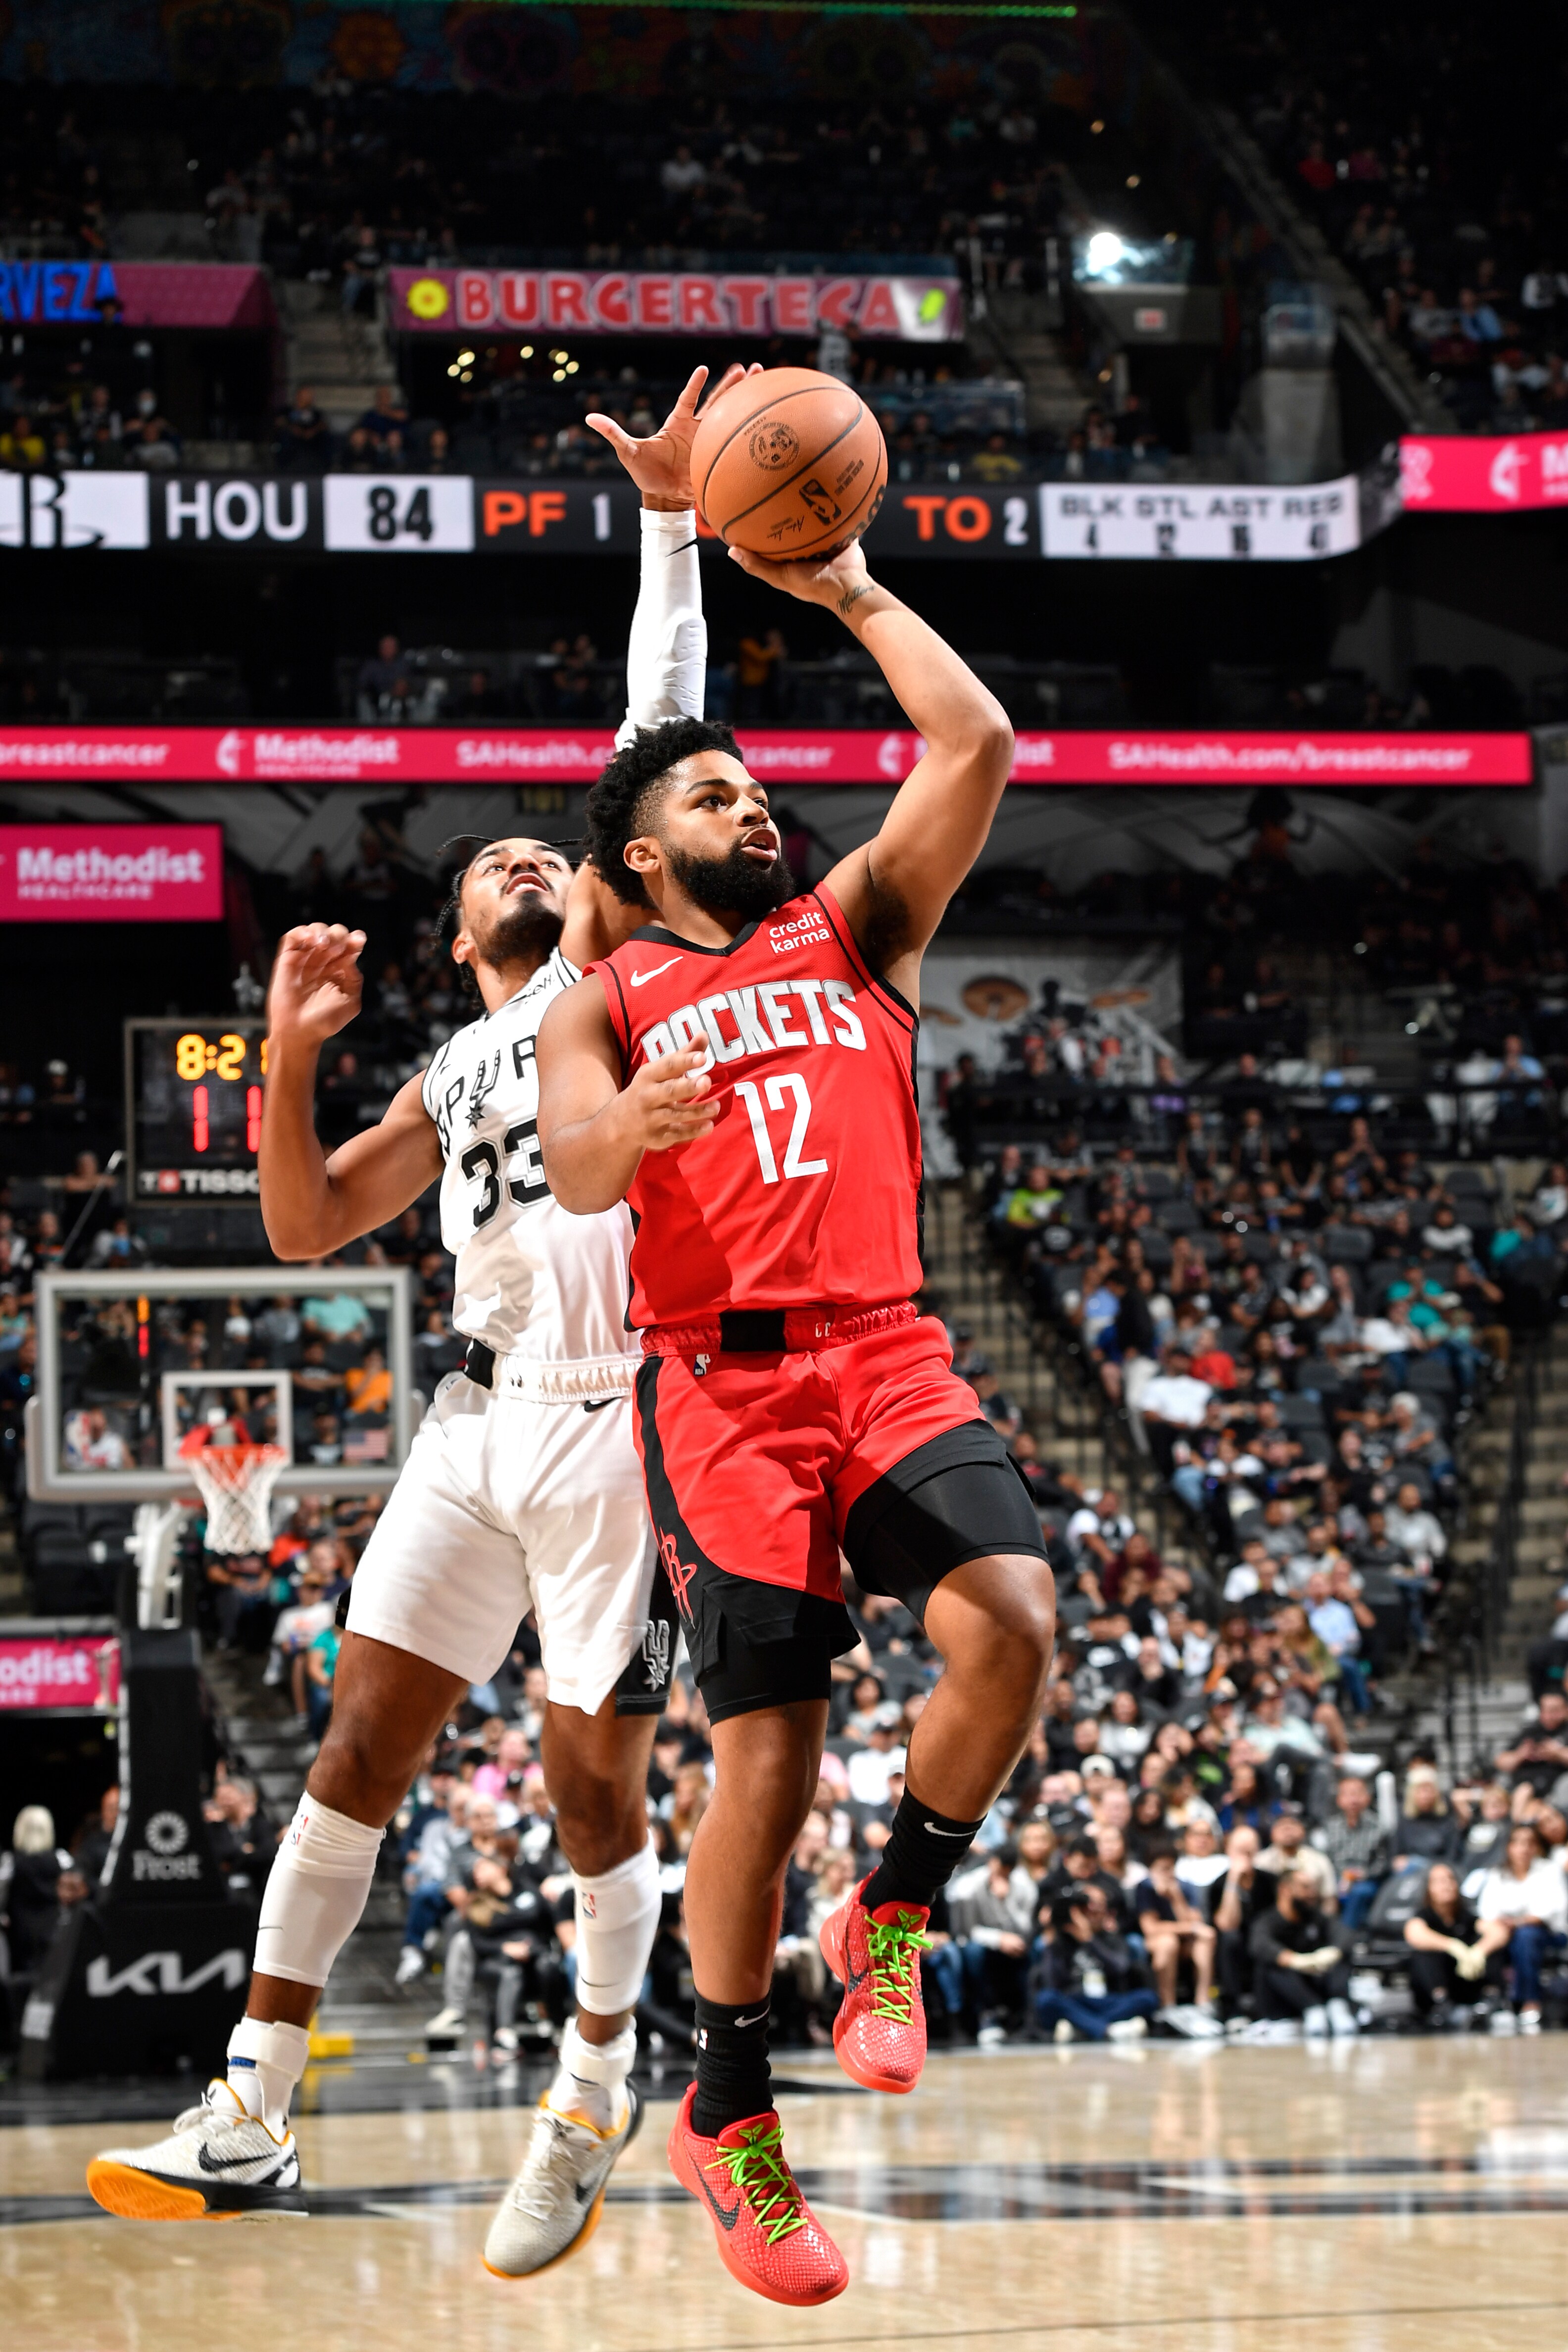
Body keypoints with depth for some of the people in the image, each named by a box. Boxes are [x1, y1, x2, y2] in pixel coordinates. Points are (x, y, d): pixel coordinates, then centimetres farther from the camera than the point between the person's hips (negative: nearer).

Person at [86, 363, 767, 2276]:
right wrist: (292, 1054, 5)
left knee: (590, 1766, -2)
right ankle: (251, 2114, 2)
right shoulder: (449, 1080, 23)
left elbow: (660, 741, 1)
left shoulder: (615, 961, 9)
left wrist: (669, 526, -4)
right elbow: (305, 1224, 18)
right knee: (364, 1730, 0)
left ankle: (596, 2087, 18)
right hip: (484, 1414, 5)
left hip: (619, 1416, -5)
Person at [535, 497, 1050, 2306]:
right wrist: (635, 1123, -30)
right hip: (724, 1386, -2)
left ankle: (890, 1920, 0)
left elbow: (976, 747, 7)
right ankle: (725, 2117, 10)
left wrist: (851, 593, 9)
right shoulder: (604, 1002, 12)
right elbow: (574, 1176, -7)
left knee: (1010, 1622, -25)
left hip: (889, 1357, 2)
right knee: (767, 1753, -7)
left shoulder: (854, 929, 19)